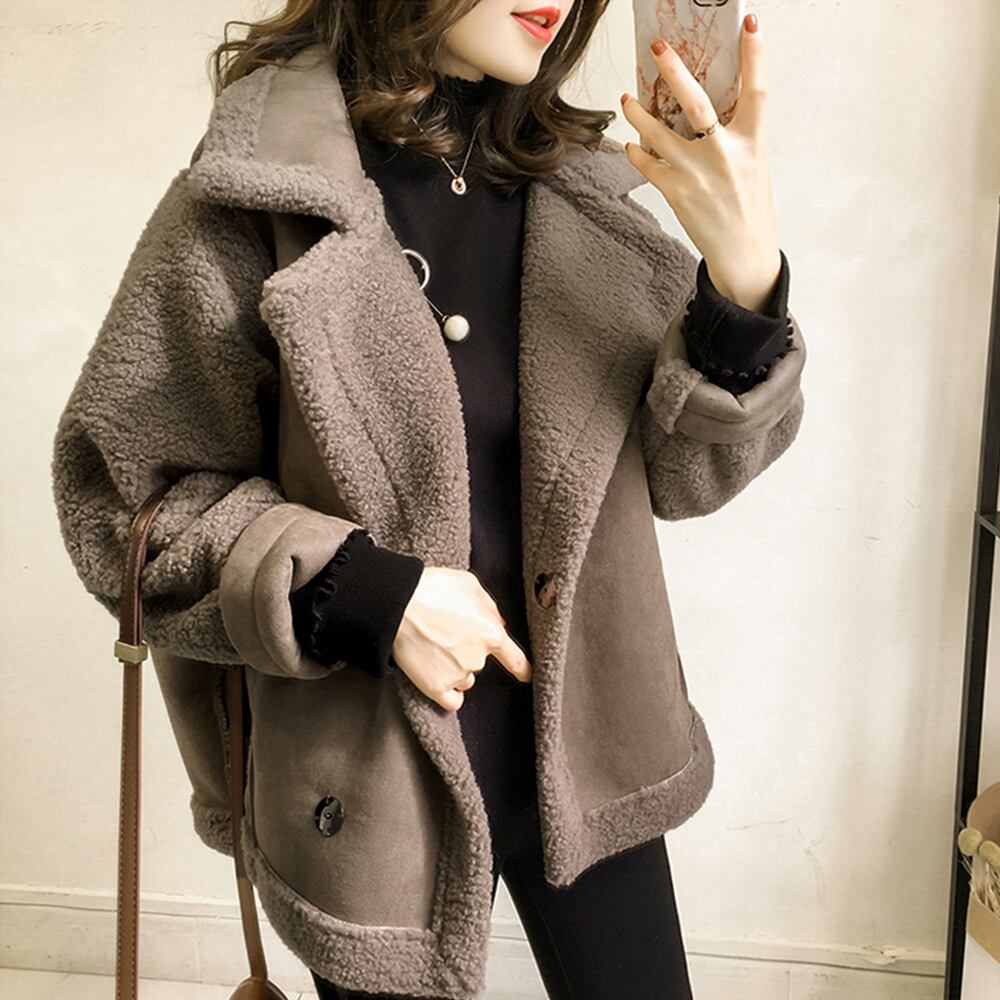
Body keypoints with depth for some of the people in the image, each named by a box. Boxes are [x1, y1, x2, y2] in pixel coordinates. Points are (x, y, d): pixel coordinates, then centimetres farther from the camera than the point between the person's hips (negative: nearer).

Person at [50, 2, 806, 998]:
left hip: (591, 758, 4)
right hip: (382, 787, -4)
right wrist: (365, 590, -21)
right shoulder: (255, 198, -13)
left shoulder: (580, 188, 0)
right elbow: (117, 487, -8)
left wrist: (746, 280, -21)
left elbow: (680, 472, -2)